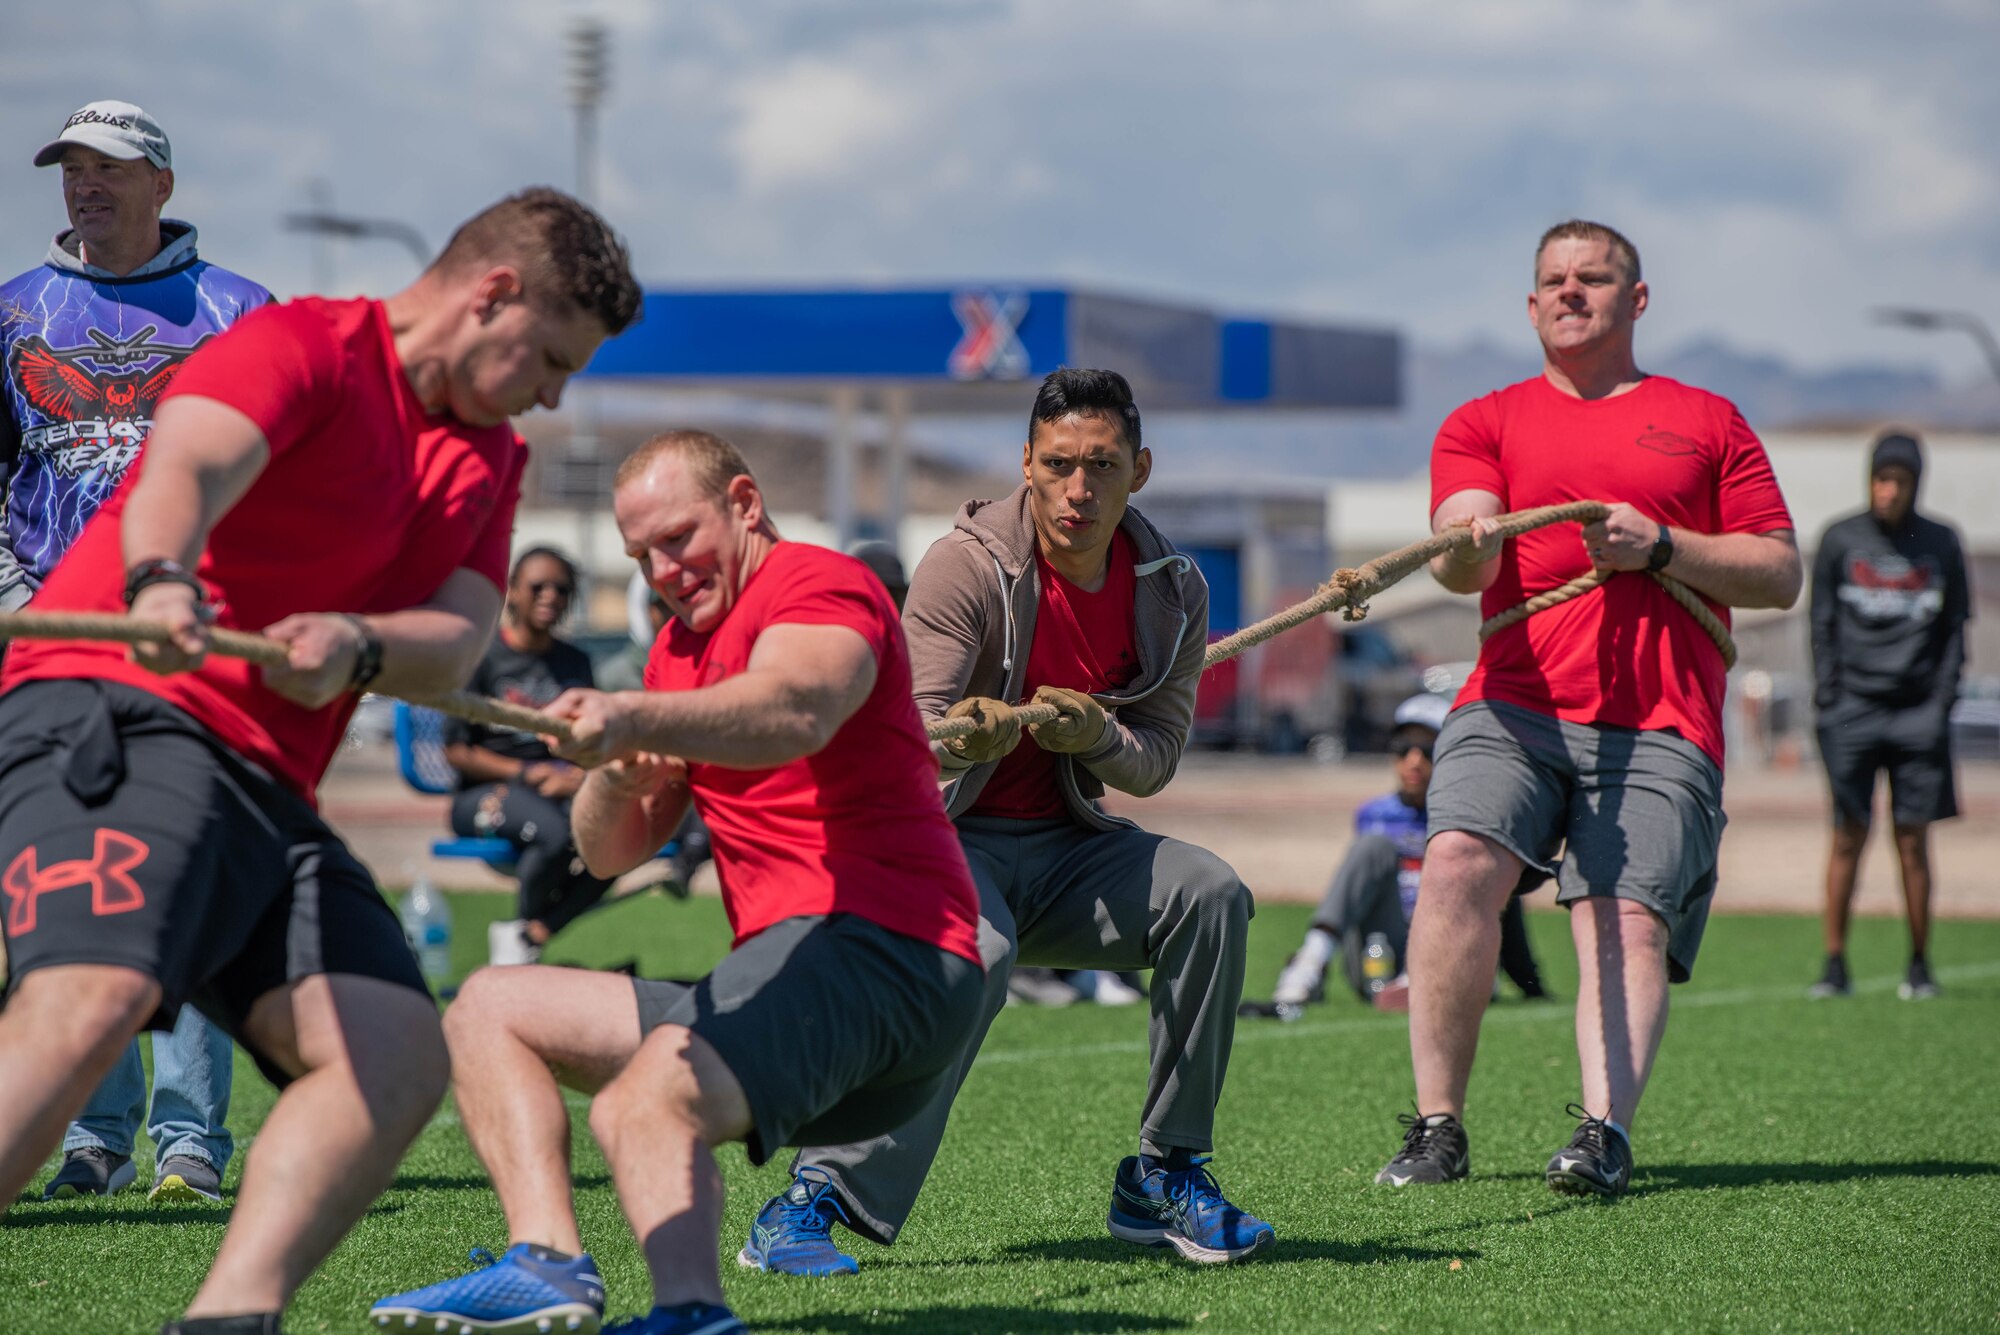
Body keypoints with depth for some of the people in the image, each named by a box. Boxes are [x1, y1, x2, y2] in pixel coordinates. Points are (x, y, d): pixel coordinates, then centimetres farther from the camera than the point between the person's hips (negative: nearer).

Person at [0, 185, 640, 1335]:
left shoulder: (493, 459, 23)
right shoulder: (303, 348, 0)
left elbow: (455, 647, 7)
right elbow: (183, 468, -21)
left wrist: (357, 643, -18)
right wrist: (159, 583, -44)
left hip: (270, 788, 8)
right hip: (119, 712, -8)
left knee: (400, 1055, -11)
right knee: (92, 998, -32)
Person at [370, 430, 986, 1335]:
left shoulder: (819, 584, -4)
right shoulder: (682, 648, 24)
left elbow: (795, 709, -30)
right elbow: (610, 853, 18)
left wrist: (633, 717, -47)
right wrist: (615, 781, -6)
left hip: (875, 945, -10)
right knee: (489, 1007, 9)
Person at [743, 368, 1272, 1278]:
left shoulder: (1172, 592, 0)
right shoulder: (968, 564, -15)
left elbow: (1157, 758, 4)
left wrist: (1095, 735, -19)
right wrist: (971, 735, -47)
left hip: (1065, 845, 5)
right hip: (944, 839, -5)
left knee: (1210, 894, -21)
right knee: (973, 958, -36)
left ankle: (1163, 1178, -9)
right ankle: (808, 1204, -30)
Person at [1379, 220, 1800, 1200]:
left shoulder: (1708, 422, 17)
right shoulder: (1484, 423, 17)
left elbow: (1781, 575, 12)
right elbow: (1466, 565, -1)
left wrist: (1661, 547, -4)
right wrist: (1463, 548, -27)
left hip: (1659, 727, 0)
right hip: (1513, 706, 0)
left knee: (1628, 918, -18)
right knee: (1458, 862, -24)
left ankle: (1606, 1128, -25)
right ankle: (1437, 1127, -19)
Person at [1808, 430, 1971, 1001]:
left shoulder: (1941, 543, 7)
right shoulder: (1840, 540, 5)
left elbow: (1955, 627, 10)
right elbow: (1822, 626, 7)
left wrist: (1942, 701, 0)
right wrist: (1826, 700, -2)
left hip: (1918, 712, 1)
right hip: (1854, 706, -1)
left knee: (1913, 840, 1)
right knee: (1847, 837, -4)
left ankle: (1919, 966, 9)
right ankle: (1835, 965, -1)